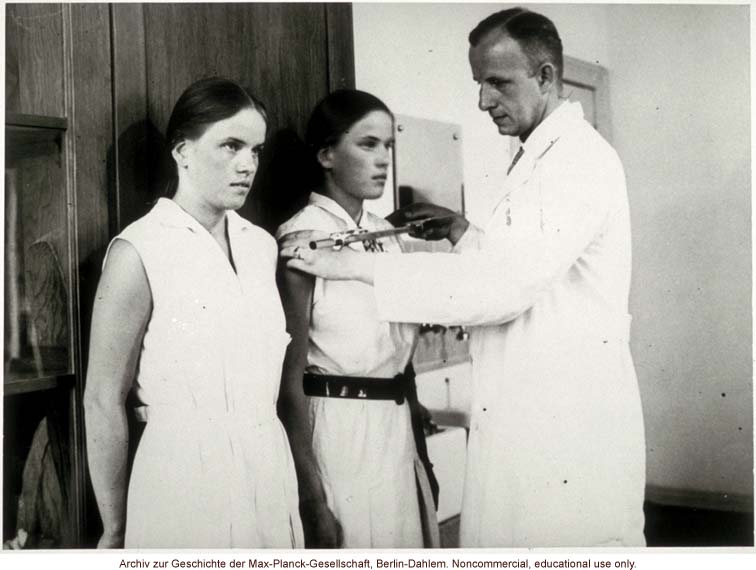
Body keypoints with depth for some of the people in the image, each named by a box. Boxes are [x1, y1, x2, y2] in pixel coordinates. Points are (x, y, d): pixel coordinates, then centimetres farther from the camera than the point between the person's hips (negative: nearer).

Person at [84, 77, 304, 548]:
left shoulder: (263, 245, 5)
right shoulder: (139, 251, -12)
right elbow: (104, 401, -10)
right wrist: (114, 533, -5)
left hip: (271, 468, 5)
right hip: (189, 473, -5)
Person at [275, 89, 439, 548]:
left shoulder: (388, 234, 8)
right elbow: (290, 376, -13)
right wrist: (311, 494, -15)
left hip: (398, 427, 7)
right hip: (339, 430, -6)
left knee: (407, 538, 15)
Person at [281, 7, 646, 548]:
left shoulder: (579, 156, -15)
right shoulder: (539, 158, 15)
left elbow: (505, 281, -26)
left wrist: (355, 264, -23)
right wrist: (461, 231, 8)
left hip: (571, 422, -9)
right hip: (526, 419, 9)